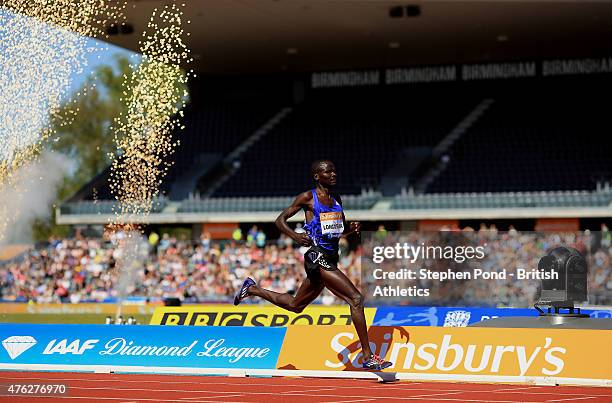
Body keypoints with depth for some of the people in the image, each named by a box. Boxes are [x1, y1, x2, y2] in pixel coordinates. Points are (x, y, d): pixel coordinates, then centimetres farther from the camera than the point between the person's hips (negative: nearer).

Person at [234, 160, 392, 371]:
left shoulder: (336, 199, 14)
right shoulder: (308, 197, -5)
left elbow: (340, 230, 23)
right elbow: (280, 220, -1)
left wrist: (352, 229, 0)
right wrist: (296, 236, -19)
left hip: (331, 257, 8)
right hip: (318, 257, -8)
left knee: (295, 305, 23)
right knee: (356, 298, -17)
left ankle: (252, 289, 43)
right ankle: (368, 357, -15)